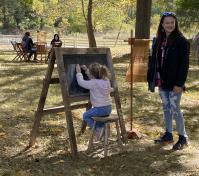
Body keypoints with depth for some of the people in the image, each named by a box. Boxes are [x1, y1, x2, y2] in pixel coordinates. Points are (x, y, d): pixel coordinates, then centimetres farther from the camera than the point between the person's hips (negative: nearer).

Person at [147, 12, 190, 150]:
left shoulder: (181, 41, -11)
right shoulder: (159, 40, 8)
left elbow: (184, 64, -14)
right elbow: (154, 60, 12)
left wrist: (179, 83, -18)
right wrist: (152, 79, 8)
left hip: (174, 83, -6)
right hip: (162, 81, 6)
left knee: (175, 109, -1)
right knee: (166, 108, 14)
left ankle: (183, 137, 13)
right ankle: (168, 135, 26)